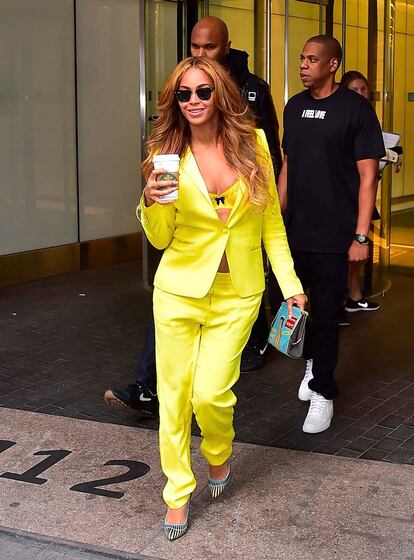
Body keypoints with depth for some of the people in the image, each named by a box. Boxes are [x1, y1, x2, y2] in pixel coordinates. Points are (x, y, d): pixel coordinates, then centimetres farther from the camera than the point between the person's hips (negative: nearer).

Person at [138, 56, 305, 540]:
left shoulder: (254, 143, -2)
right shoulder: (168, 154, -3)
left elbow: (271, 221, 6)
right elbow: (160, 238, 0)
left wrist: (290, 282, 1)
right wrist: (152, 203, -21)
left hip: (237, 294, 0)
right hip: (179, 291, 1)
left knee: (210, 392, -8)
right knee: (174, 396, 4)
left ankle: (219, 456, 27)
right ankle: (178, 495, 22)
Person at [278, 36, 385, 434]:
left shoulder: (355, 109, -6)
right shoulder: (294, 106, 10)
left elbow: (368, 176, -8)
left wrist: (361, 236, -13)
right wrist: (277, 218, 14)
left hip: (333, 234, -5)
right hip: (293, 232, 5)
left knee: (325, 315, -1)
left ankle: (323, 392, 12)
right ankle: (312, 361, 37)